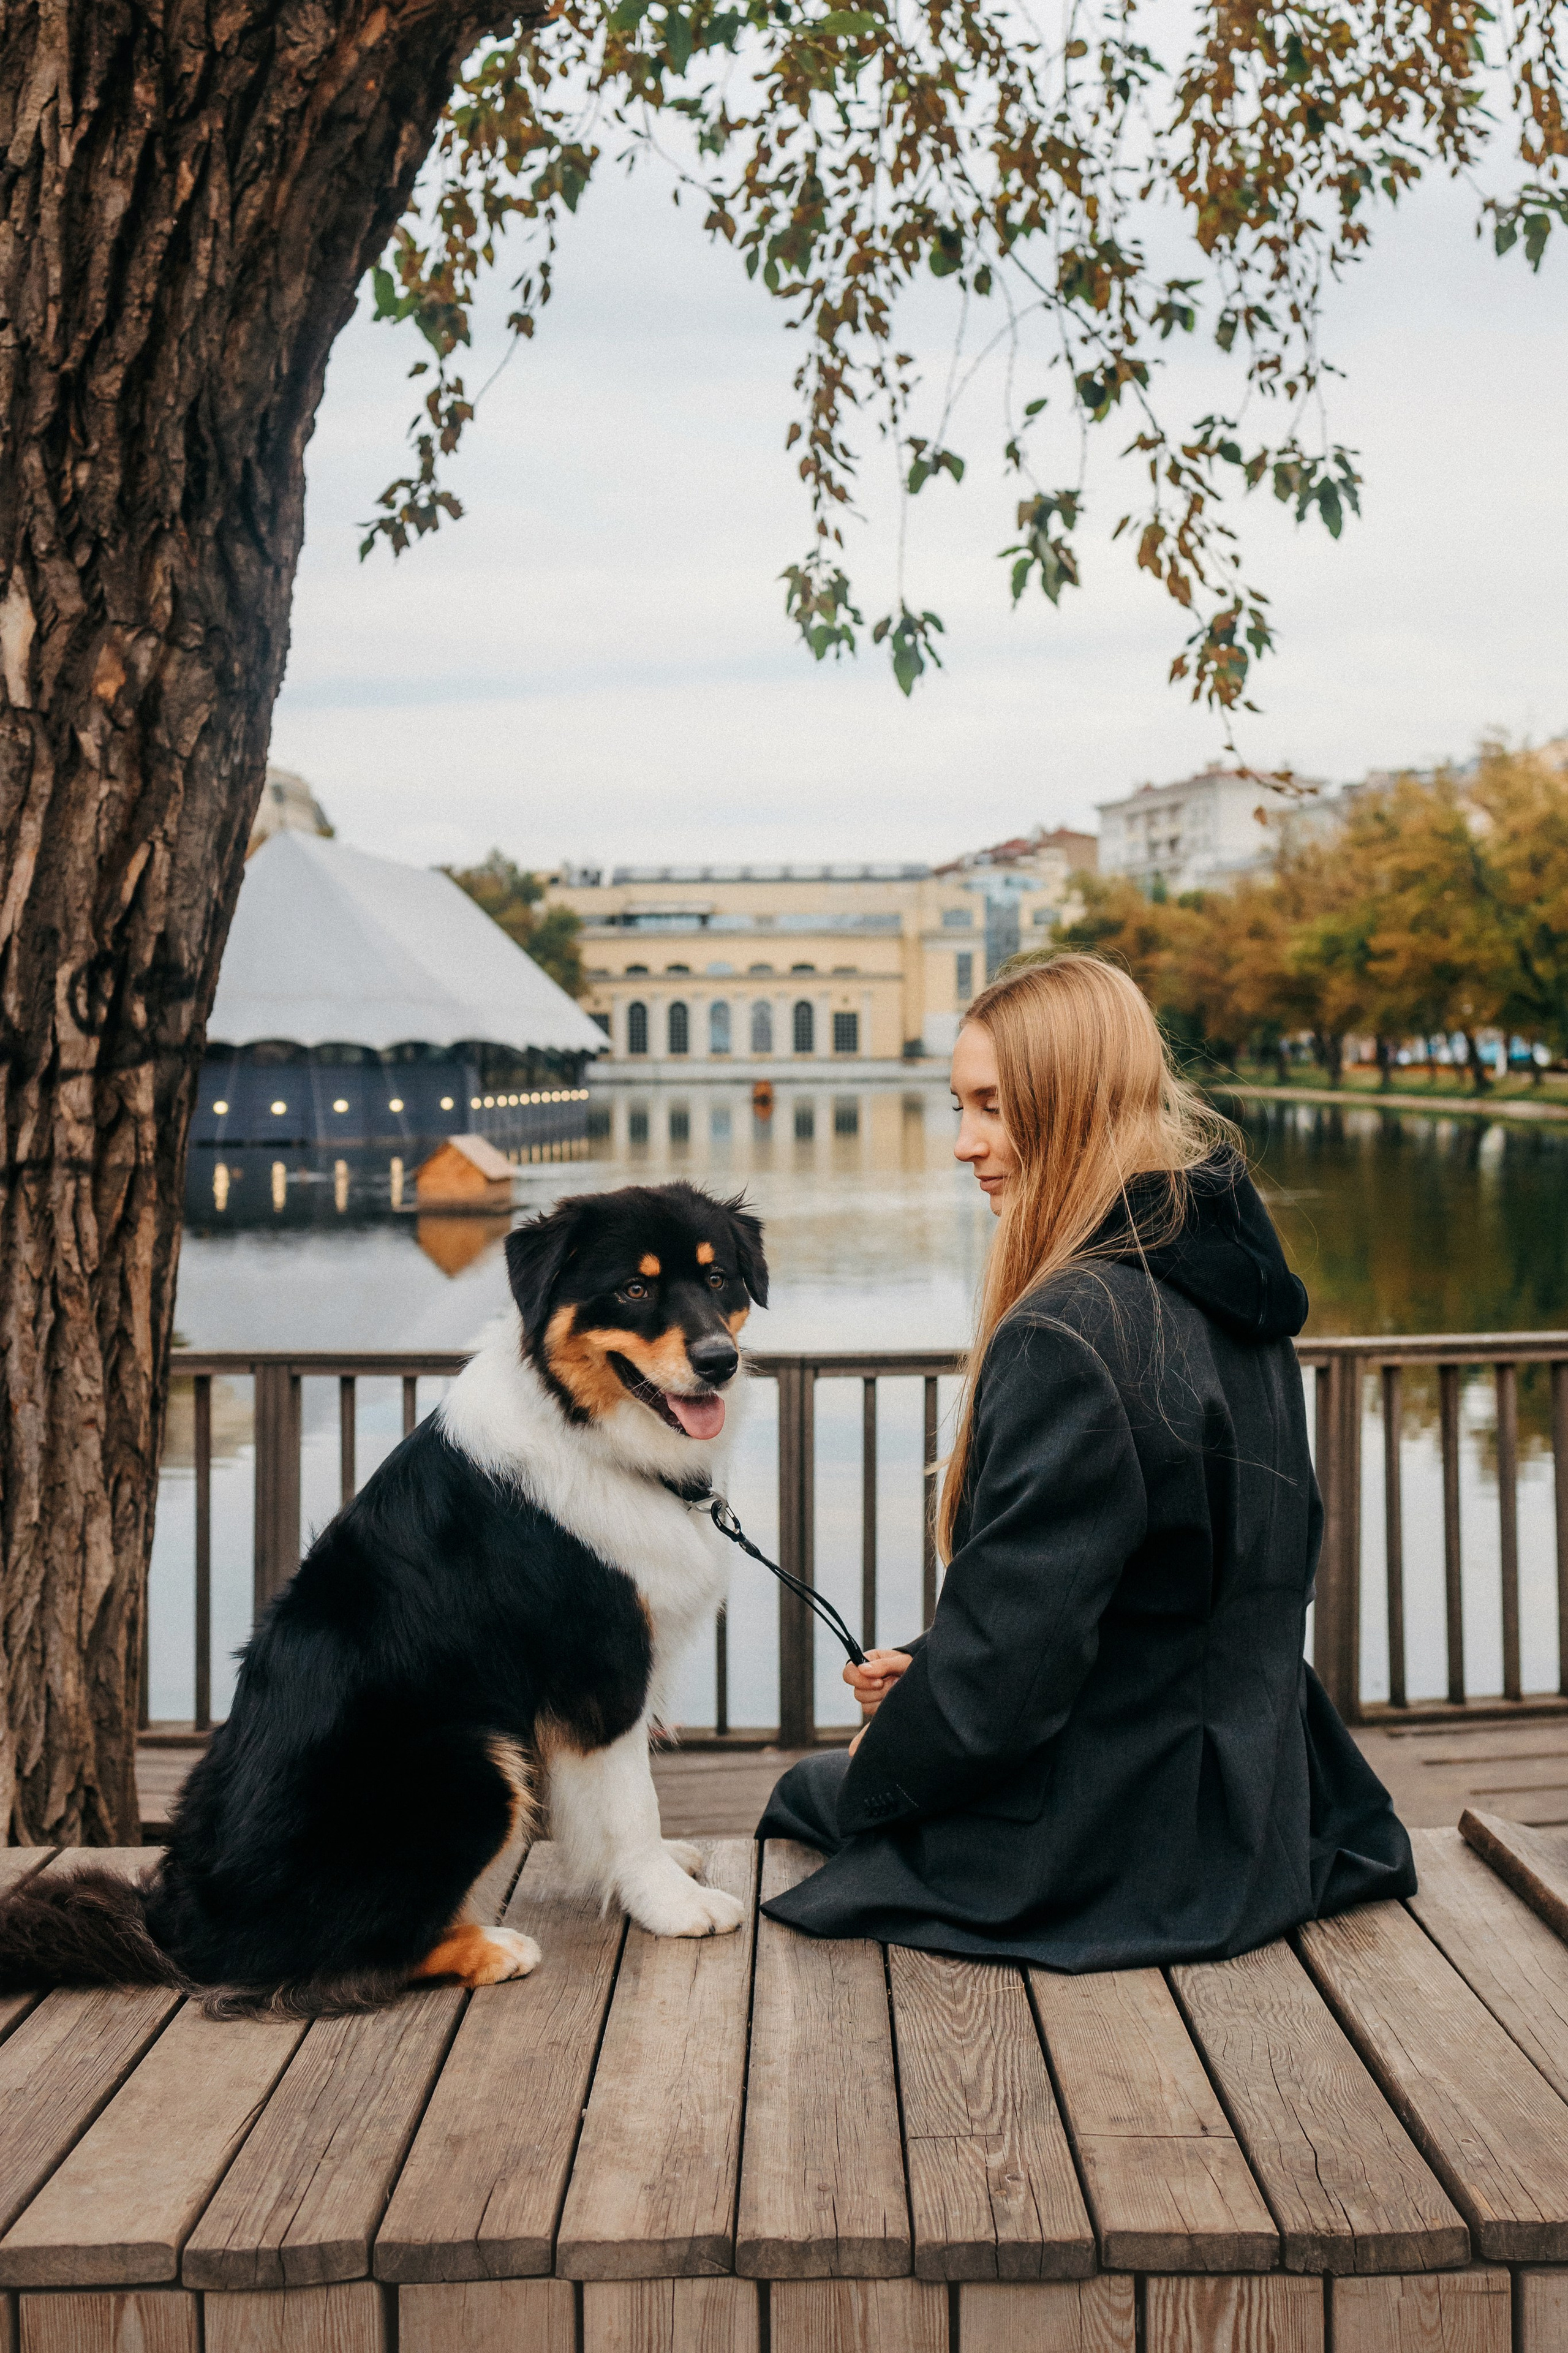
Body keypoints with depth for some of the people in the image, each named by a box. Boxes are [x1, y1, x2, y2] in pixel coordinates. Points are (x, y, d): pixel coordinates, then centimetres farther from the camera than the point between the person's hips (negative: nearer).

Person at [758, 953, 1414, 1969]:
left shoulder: (1065, 1337, -28)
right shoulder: (1224, 1287, 1)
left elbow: (1007, 1662, -24)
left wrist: (871, 1778, -5)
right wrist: (929, 1665, 8)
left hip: (1106, 1857, -8)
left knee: (807, 1795, 19)